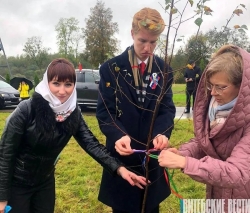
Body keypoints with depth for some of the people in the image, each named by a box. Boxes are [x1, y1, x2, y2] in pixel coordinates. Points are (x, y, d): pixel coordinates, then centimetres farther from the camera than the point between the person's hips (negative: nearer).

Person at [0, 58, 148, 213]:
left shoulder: (73, 113, -10)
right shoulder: (27, 109, -24)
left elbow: (91, 143, -15)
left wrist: (119, 168, -29)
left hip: (45, 181, 5)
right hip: (16, 183, -4)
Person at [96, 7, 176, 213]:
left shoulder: (164, 70, 2)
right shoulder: (111, 69, -6)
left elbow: (167, 108, -3)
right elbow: (104, 111, -10)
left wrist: (162, 134, -24)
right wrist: (118, 135, -30)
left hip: (152, 154, 3)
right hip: (121, 154, -2)